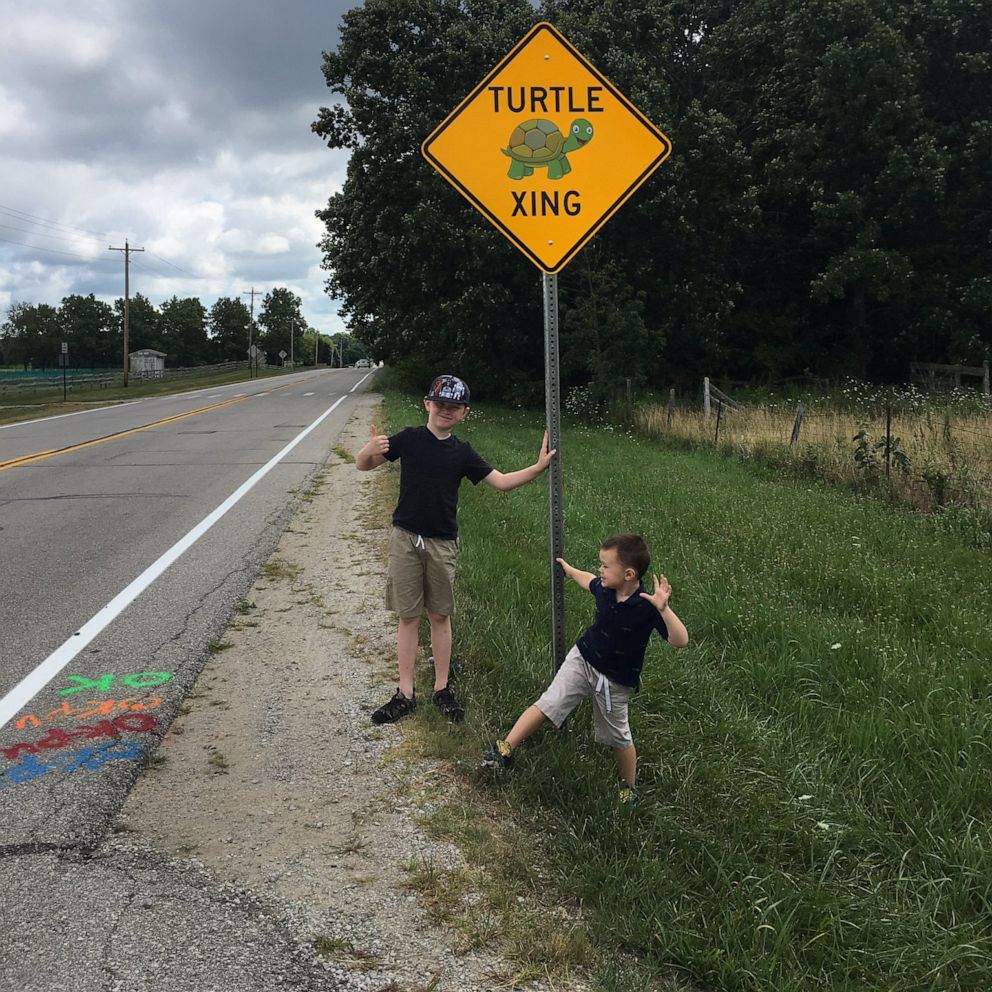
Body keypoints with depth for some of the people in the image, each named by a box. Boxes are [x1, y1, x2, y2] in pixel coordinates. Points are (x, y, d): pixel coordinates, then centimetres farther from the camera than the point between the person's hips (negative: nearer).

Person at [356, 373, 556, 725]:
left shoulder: (462, 453, 3)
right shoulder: (409, 438, -3)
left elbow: (501, 481, 2)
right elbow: (362, 465, -2)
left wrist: (538, 467, -11)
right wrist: (369, 450, -26)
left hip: (443, 544, 2)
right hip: (406, 538, -1)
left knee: (440, 616, 9)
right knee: (408, 616, 4)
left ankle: (442, 689, 21)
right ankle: (405, 693, 11)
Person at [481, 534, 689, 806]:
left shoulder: (648, 605, -28)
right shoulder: (605, 589, -13)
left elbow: (680, 641, -37)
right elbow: (589, 581, 14)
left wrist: (663, 608, -51)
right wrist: (570, 571, 33)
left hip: (616, 681, -3)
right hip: (582, 660, 3)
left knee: (618, 738, 14)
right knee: (546, 705, -9)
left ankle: (629, 788, 37)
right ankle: (505, 749, -1)